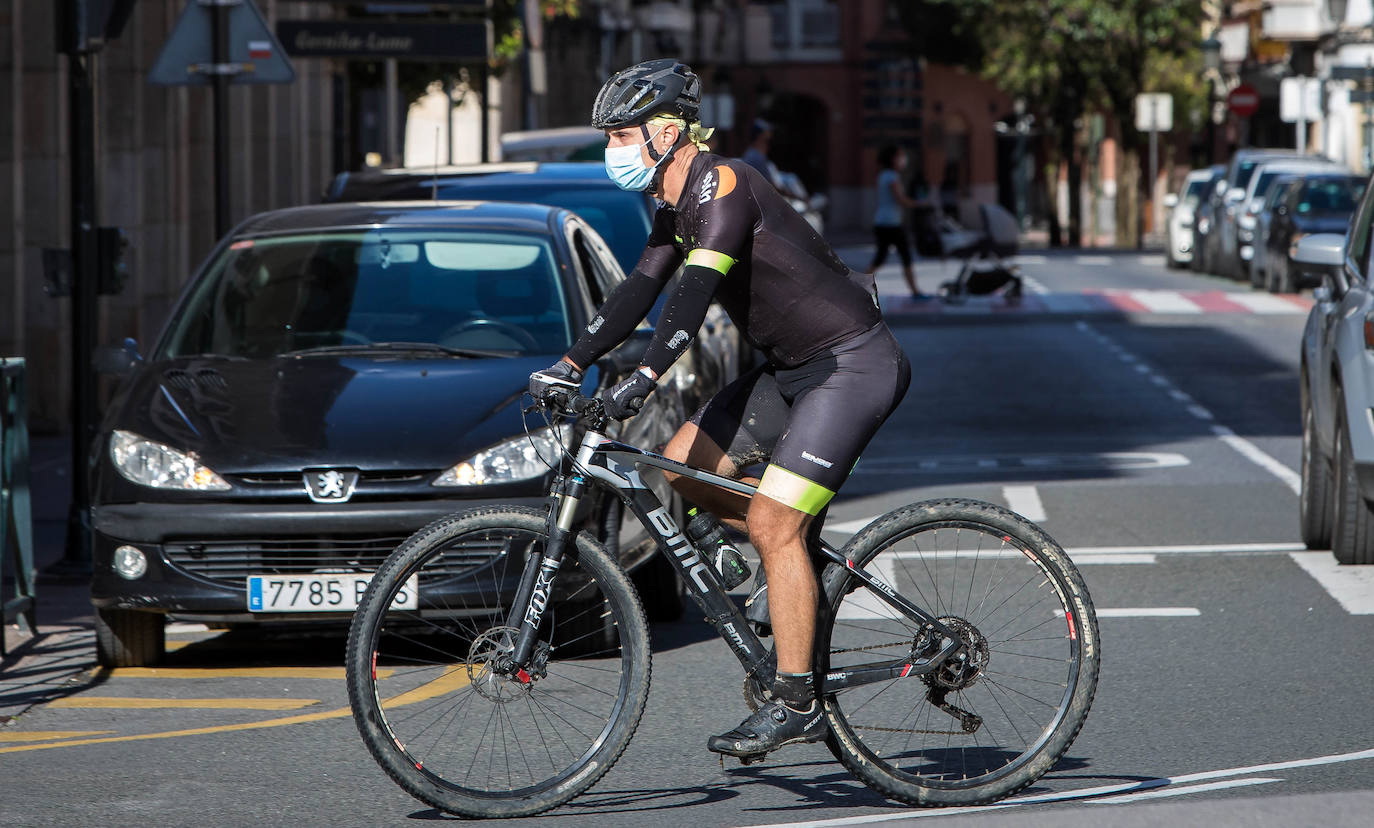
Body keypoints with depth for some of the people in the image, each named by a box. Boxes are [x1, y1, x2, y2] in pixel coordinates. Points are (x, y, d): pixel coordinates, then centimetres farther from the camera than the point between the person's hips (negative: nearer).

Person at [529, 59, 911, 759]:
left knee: (771, 522, -16)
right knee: (683, 465, 2)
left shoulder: (723, 185, -20)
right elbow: (638, 292, 10)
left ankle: (795, 705, -12)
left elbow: (696, 290, -32)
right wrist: (571, 365, 0)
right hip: (793, 367, 10)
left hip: (853, 365, -10)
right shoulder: (677, 208, 10)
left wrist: (643, 378, -41)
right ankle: (798, 559, 16)